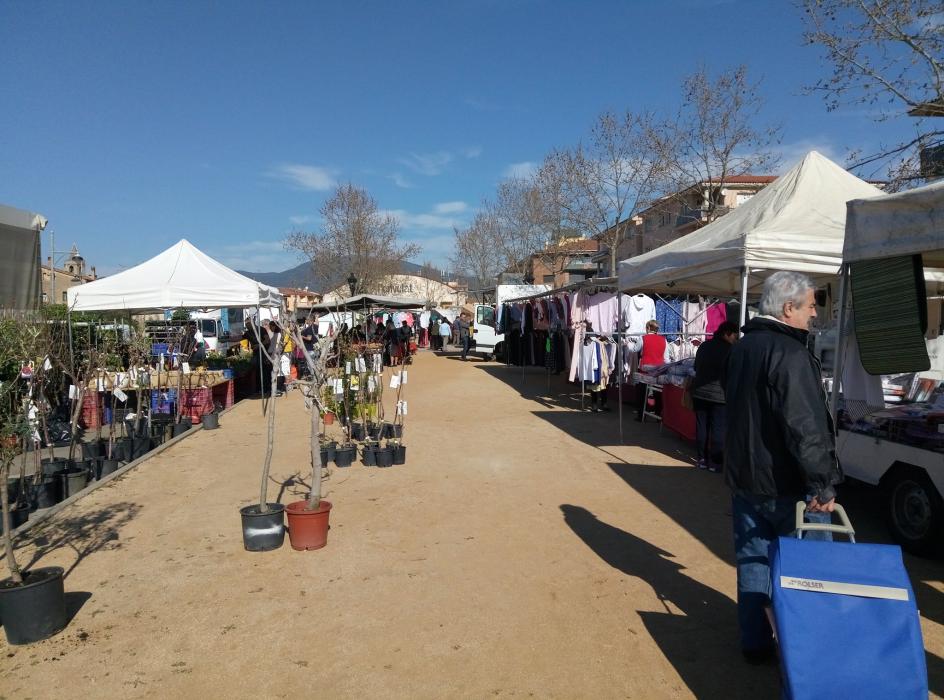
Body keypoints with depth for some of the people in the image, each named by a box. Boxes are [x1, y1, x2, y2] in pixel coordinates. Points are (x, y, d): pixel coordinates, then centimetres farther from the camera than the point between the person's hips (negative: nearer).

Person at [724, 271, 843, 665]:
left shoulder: (741, 348, 10)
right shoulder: (790, 354, -20)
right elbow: (805, 426, -26)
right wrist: (824, 483, -24)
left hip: (743, 477, 8)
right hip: (786, 484, -8)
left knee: (751, 560, 14)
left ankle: (754, 644, 23)